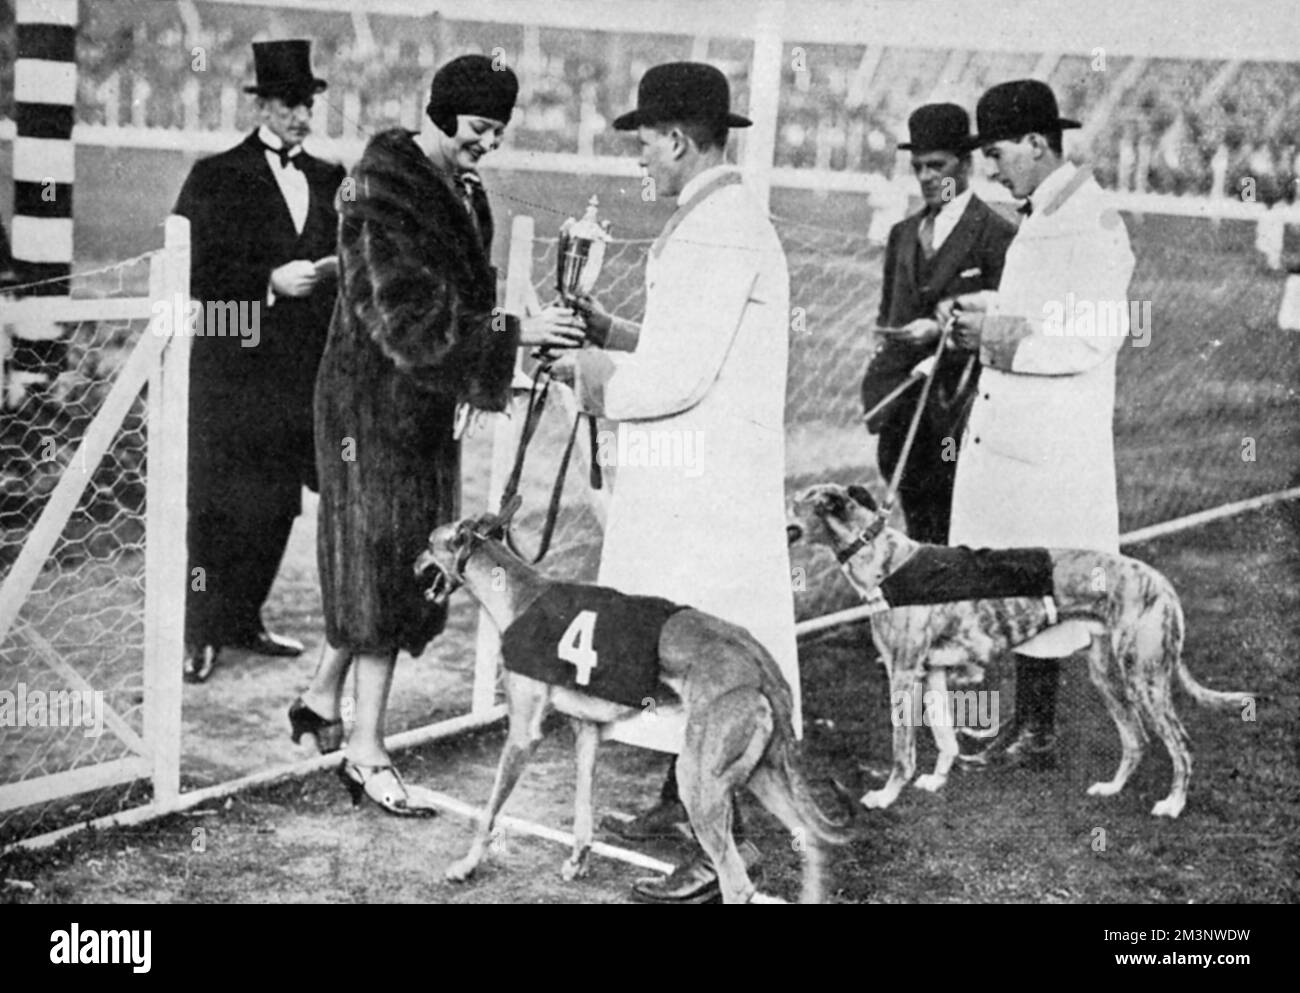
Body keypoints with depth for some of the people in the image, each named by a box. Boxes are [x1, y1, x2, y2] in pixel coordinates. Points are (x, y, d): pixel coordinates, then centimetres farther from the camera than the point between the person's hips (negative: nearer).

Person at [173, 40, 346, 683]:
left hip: (304, 369, 5)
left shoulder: (328, 180, 14)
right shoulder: (217, 177, -2)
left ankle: (243, 620, 23)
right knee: (220, 505, -3)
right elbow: (194, 270, -8)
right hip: (236, 369, -5)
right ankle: (200, 635, 6)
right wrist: (270, 281, -17)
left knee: (279, 506, 10)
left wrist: (335, 272, 1)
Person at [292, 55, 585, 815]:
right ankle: (367, 754, 5)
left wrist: (512, 361, 8)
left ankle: (322, 700, 33)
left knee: (398, 568, 15)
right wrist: (515, 333, -29)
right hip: (376, 402, -9)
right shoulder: (383, 194, -18)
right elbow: (407, 321, -25)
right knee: (382, 564, -4)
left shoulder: (464, 192, 9)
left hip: (427, 406, 9)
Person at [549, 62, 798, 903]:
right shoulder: (717, 219, 16)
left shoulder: (718, 232, -18)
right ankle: (685, 797, 31)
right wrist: (612, 334, 12)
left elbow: (677, 378, -22)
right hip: (688, 480, 10)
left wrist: (597, 374, -6)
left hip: (706, 483, -10)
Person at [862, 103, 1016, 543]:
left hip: (958, 400, -6)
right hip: (901, 405, 6)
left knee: (957, 535, -7)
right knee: (917, 527, 9)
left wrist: (939, 330, -18)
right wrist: (879, 374, 11)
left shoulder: (997, 235, -3)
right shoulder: (903, 233, 18)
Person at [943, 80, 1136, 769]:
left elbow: (1092, 341, -19)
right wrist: (983, 313, 11)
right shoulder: (1040, 219, 16)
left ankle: (1038, 736, 6)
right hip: (1004, 431, 9)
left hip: (1050, 446, -9)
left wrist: (1000, 335, -18)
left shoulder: (1092, 226, -14)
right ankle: (1025, 722, 20)